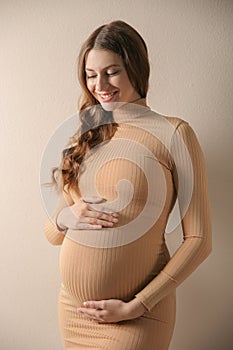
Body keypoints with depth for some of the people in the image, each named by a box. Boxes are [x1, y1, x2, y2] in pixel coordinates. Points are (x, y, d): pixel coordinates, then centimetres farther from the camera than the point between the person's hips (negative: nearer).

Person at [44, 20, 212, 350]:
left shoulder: (173, 133, -9)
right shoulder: (85, 138, 6)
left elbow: (199, 240, -10)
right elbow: (52, 235, 11)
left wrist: (135, 307, -13)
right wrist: (66, 216, -11)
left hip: (135, 318, -5)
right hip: (72, 308, 5)